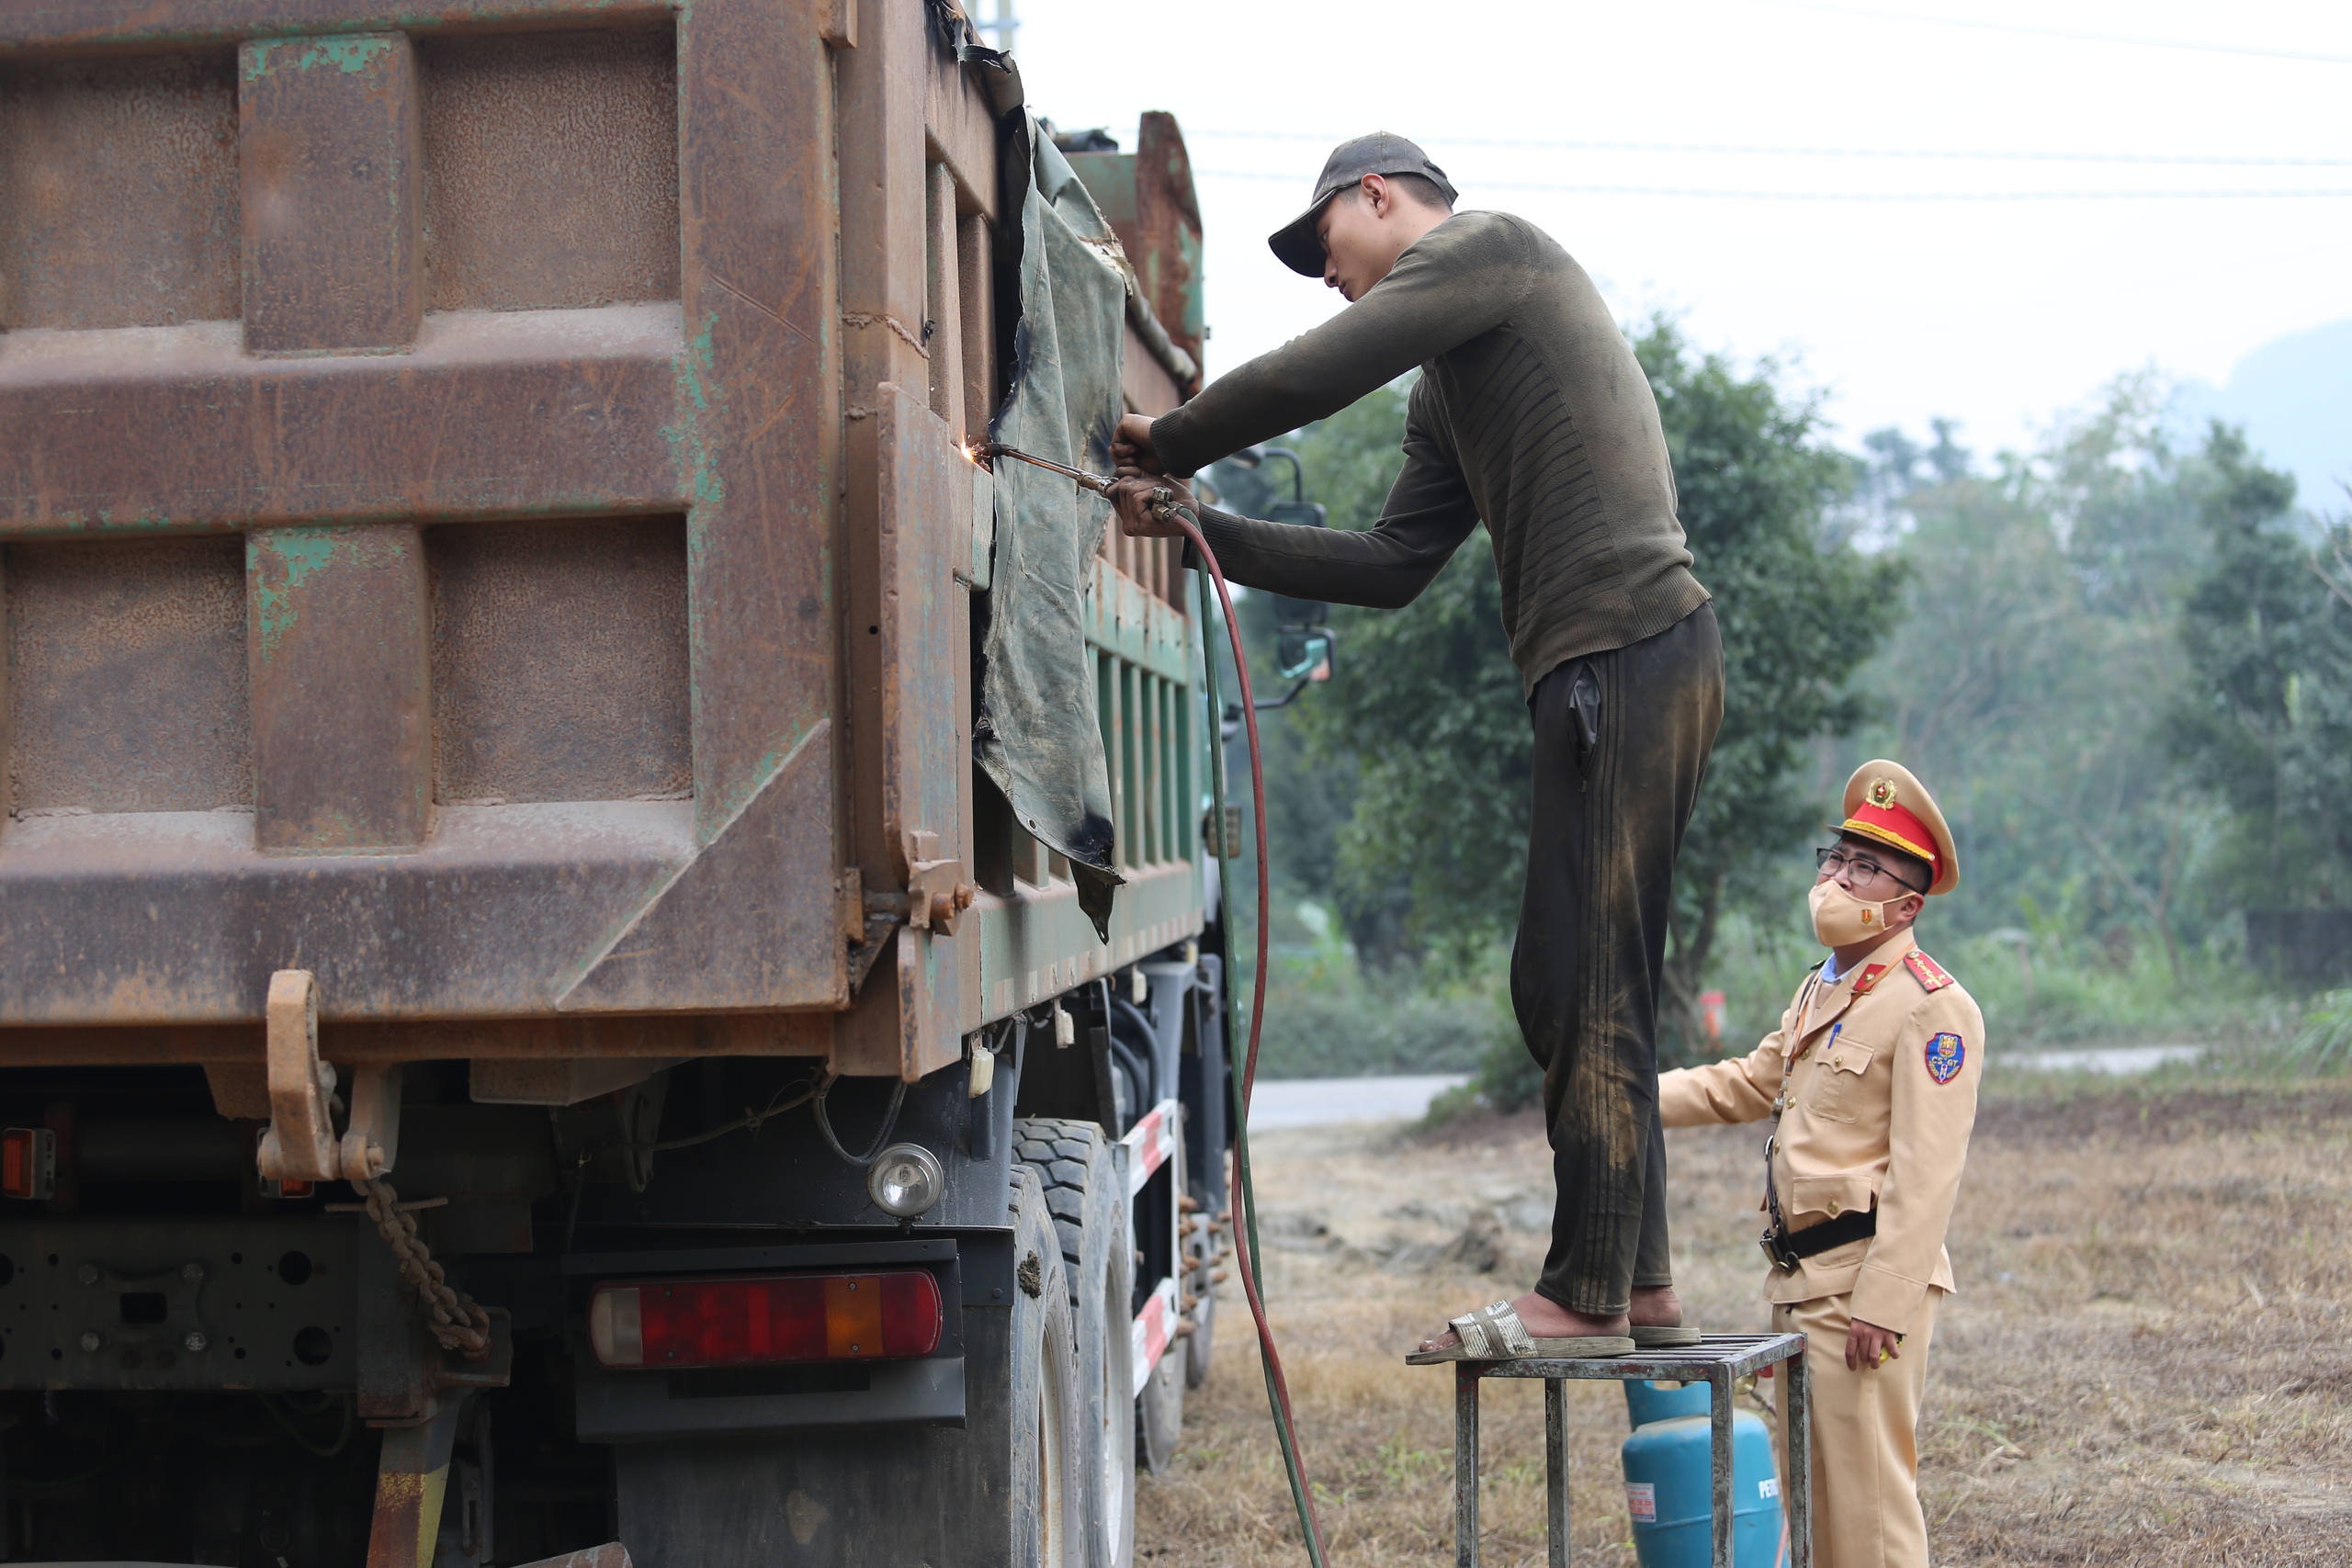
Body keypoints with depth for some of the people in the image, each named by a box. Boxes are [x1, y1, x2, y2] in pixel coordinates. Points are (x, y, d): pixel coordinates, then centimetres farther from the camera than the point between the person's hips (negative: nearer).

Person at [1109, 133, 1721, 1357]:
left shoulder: (1489, 247, -2)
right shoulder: (1446, 390, 26)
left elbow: (1310, 378, -12)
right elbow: (1391, 566, 22)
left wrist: (1160, 444, 3)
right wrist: (1202, 529, 19)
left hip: (1630, 649, -10)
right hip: (1602, 672, 10)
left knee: (1592, 991, -8)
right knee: (1564, 986, 11)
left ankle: (1584, 1297, -4)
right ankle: (1640, 1284, 15)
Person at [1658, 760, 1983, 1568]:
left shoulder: (1934, 1008, -12)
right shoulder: (1822, 990, 18)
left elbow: (1925, 1176, -18)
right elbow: (1747, 1084, 28)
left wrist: (1883, 1306, -23)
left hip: (1864, 1280, -9)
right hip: (1800, 1280, 10)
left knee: (1867, 1490, -8)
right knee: (1807, 1489, 15)